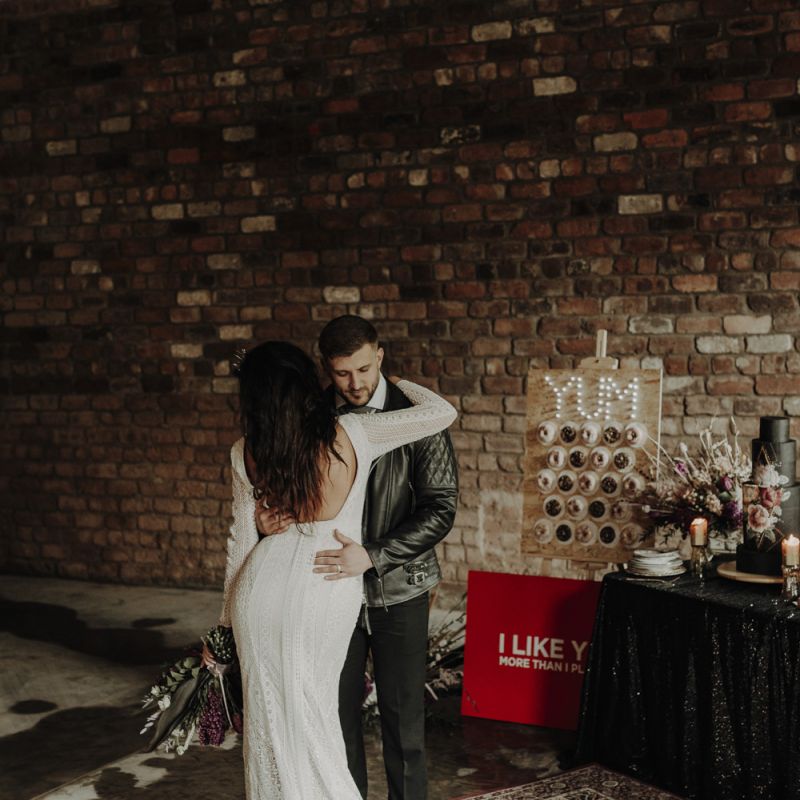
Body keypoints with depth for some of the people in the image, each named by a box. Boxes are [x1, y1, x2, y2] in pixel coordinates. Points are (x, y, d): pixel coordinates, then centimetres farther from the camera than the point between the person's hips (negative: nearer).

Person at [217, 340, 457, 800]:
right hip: (327, 593, 0)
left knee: (269, 715, 14)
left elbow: (242, 538, 5)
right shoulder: (351, 435, -12)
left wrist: (228, 614, 17)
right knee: (314, 712, 18)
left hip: (263, 587, 1)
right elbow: (443, 413, -9)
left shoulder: (248, 453, -4)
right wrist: (398, 384, 11)